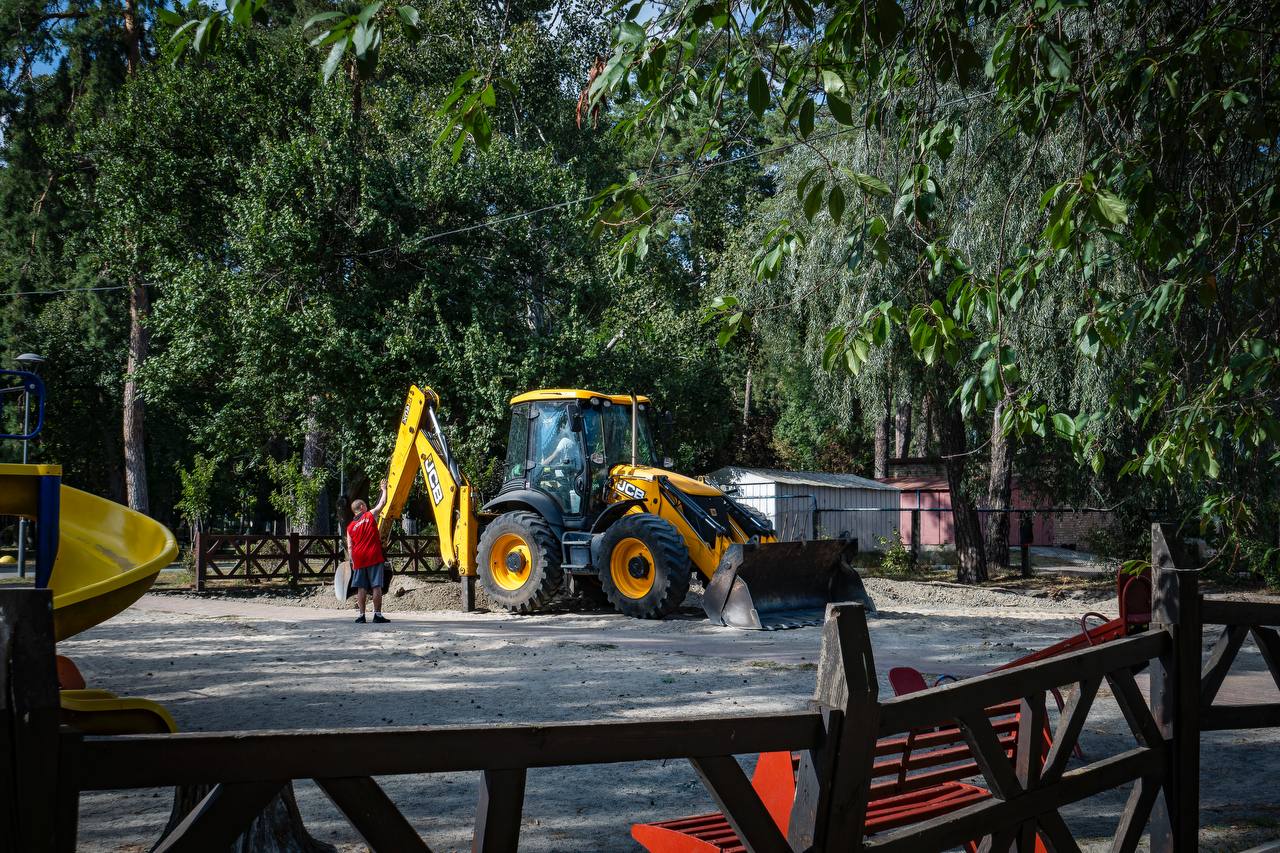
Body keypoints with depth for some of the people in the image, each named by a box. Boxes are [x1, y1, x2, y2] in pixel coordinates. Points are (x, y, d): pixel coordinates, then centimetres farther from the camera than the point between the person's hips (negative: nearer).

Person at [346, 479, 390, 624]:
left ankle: (361, 615, 3)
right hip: (374, 558, -3)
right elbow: (383, 502, 10)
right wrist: (384, 489, 23)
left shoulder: (350, 527, 9)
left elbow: (350, 548, 6)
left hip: (359, 560, 3)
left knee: (361, 588, 5)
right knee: (376, 586, -2)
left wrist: (352, 562, 10)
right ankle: (377, 614, -4)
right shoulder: (370, 515, 1)